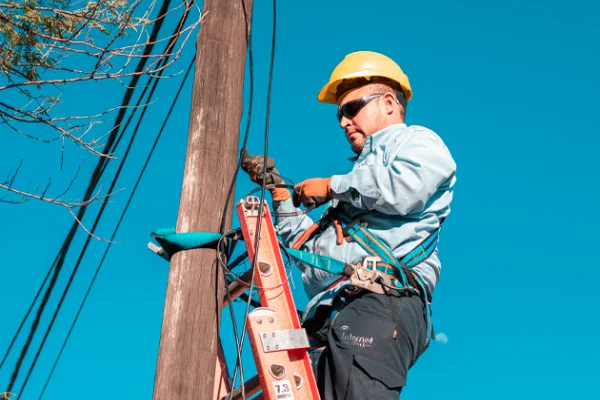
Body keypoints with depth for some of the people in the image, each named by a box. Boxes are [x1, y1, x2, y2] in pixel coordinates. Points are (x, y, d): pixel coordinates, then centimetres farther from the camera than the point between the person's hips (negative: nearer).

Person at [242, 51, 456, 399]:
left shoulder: (418, 141, 16)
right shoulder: (363, 174, 39)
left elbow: (403, 189, -10)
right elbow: (311, 245, 38)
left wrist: (331, 187, 3)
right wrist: (278, 188, 33)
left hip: (382, 304, -8)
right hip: (331, 319, 8)